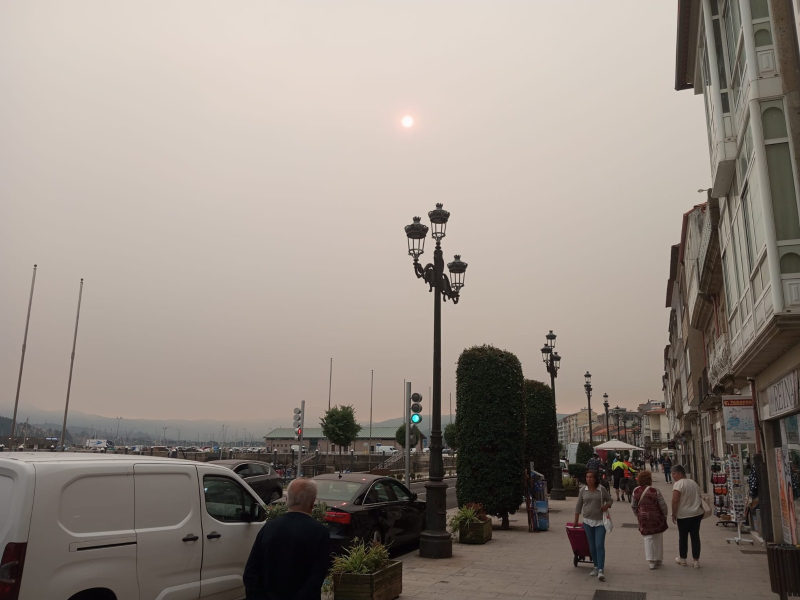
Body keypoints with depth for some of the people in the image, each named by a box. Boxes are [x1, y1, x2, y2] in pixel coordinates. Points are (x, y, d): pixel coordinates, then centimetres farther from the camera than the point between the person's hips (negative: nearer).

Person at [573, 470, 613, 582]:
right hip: (588, 521, 3)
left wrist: (607, 505, -13)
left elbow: (610, 500, 9)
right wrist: (576, 520, 9)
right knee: (592, 546, 10)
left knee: (600, 545, -9)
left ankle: (601, 570, -8)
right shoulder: (583, 490, 1)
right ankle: (596, 567, 24)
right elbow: (578, 506, 7)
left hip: (600, 522, -2)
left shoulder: (602, 489, -4)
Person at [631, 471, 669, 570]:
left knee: (648, 538, 9)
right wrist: (665, 516, 6)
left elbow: (633, 506, 4)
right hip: (656, 517, -2)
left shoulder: (636, 491, -3)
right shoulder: (655, 491, -14)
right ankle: (658, 560, 23)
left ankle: (651, 561, 4)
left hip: (643, 518, 2)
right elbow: (663, 505, -11)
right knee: (658, 539, 14)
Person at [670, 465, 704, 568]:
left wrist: (674, 514, -10)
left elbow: (675, 501, -19)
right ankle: (696, 561, 9)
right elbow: (699, 499, 18)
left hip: (684, 515, -6)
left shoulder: (678, 484, -13)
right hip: (697, 514, 6)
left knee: (683, 537, 8)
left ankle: (682, 559, 21)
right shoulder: (693, 483, 10)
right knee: (695, 536, 8)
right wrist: (701, 510, 29)